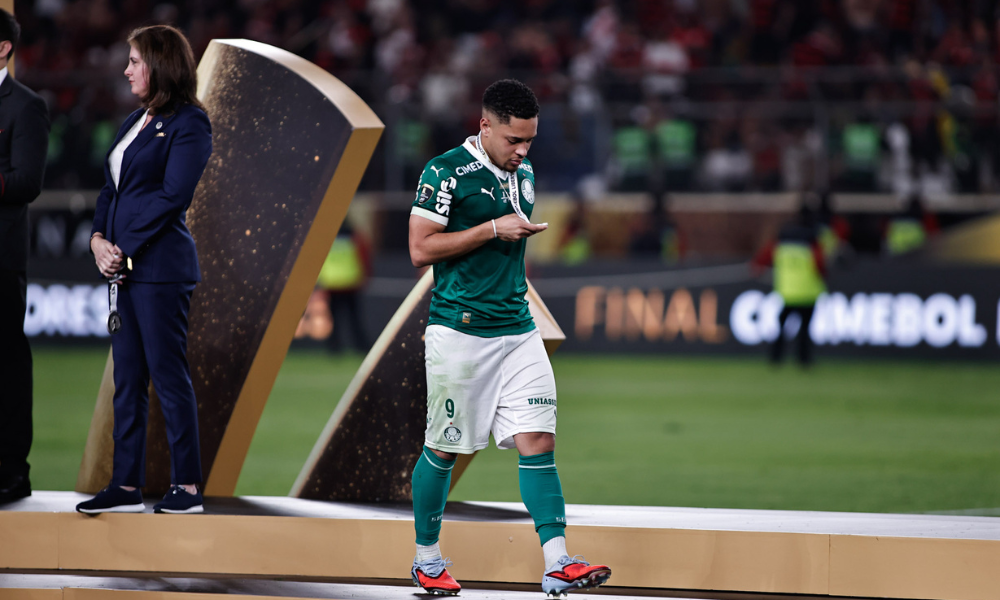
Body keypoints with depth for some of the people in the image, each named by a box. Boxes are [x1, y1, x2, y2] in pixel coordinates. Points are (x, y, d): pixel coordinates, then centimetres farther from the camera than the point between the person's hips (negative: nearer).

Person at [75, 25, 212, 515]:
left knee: (169, 376, -5)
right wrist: (99, 238, 0)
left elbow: (173, 196, -15)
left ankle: (187, 487, -1)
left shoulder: (188, 123, -8)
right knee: (127, 379, 8)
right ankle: (126, 487, 11)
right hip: (123, 266, 9)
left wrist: (125, 248, -15)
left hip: (160, 266, -9)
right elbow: (112, 189, 17)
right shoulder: (134, 122, 18)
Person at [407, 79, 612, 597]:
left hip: (517, 330, 6)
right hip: (459, 334, -6)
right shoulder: (446, 172, -9)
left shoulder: (523, 174, 14)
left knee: (538, 440, -6)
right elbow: (420, 249, -13)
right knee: (443, 449, 4)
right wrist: (494, 230, -15)